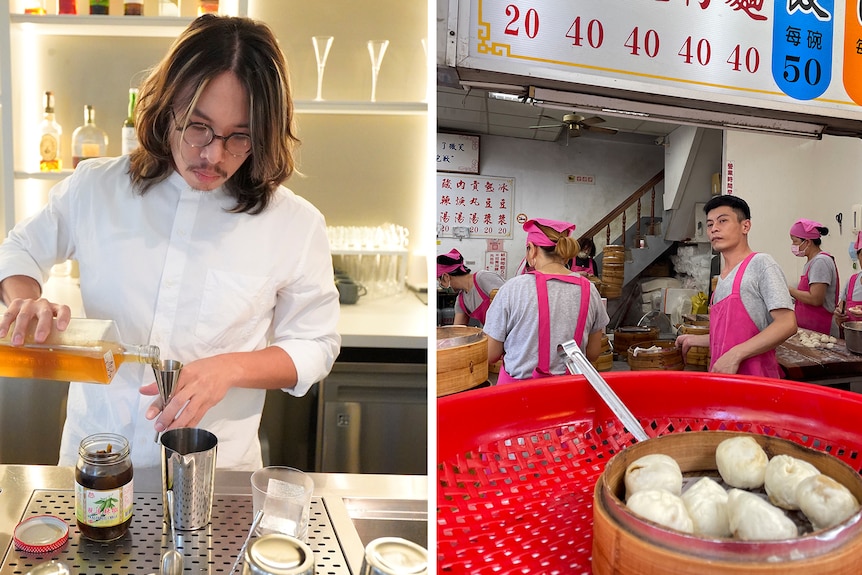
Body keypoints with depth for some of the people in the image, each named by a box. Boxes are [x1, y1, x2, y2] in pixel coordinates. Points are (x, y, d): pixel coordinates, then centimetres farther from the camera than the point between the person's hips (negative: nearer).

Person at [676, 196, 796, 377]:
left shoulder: (761, 264, -7)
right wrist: (695, 340, 23)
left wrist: (735, 355, -22)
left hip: (752, 376, -7)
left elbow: (787, 324, -16)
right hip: (722, 376, 7)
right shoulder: (722, 277, 14)